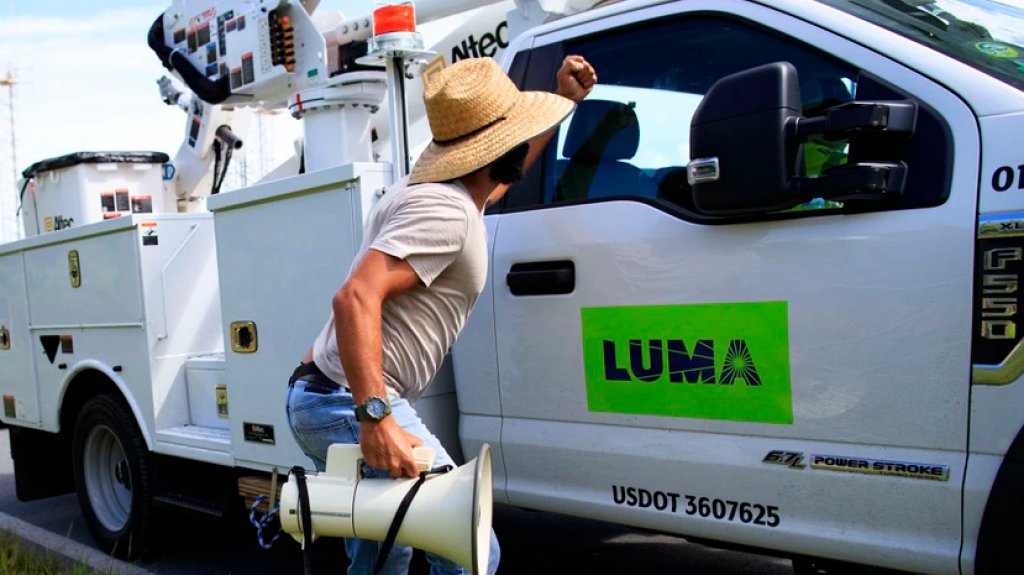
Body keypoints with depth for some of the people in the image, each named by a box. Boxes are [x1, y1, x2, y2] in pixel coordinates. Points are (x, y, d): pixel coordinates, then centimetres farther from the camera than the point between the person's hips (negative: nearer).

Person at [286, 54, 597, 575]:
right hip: (351, 407, -11)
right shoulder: (448, 211, -19)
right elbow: (356, 297, -30)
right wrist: (375, 417, -37)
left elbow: (503, 173, 34)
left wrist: (564, 101, 32)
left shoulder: (428, 186, 13)